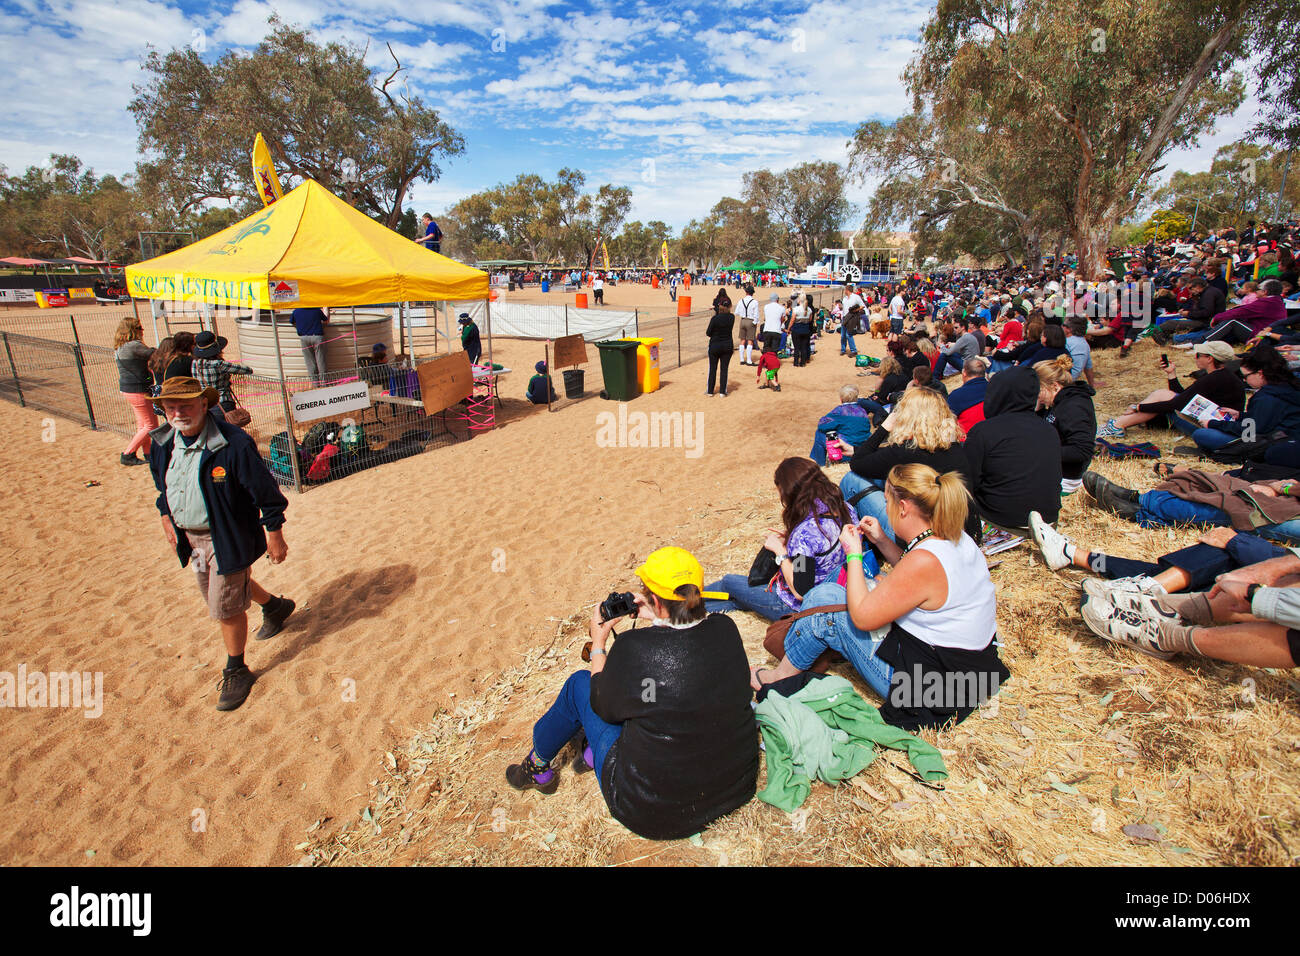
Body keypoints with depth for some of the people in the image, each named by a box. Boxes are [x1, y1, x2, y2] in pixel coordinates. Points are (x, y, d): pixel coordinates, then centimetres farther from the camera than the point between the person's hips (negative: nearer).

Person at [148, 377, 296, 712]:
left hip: (228, 538, -8)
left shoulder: (233, 443, -25)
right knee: (216, 591, 27)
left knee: (226, 606, 0)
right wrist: (166, 516, 17)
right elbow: (162, 484, 18)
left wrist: (274, 533, -16)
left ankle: (236, 672, 22)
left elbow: (265, 491, -19)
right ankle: (274, 606, 53)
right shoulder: (162, 443, -3)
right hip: (190, 536, 8)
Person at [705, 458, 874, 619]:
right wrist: (790, 539, 3)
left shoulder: (806, 532, -35)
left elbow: (801, 592, -29)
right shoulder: (845, 508, -9)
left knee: (728, 582, 16)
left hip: (798, 607, -7)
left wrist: (780, 551, -19)